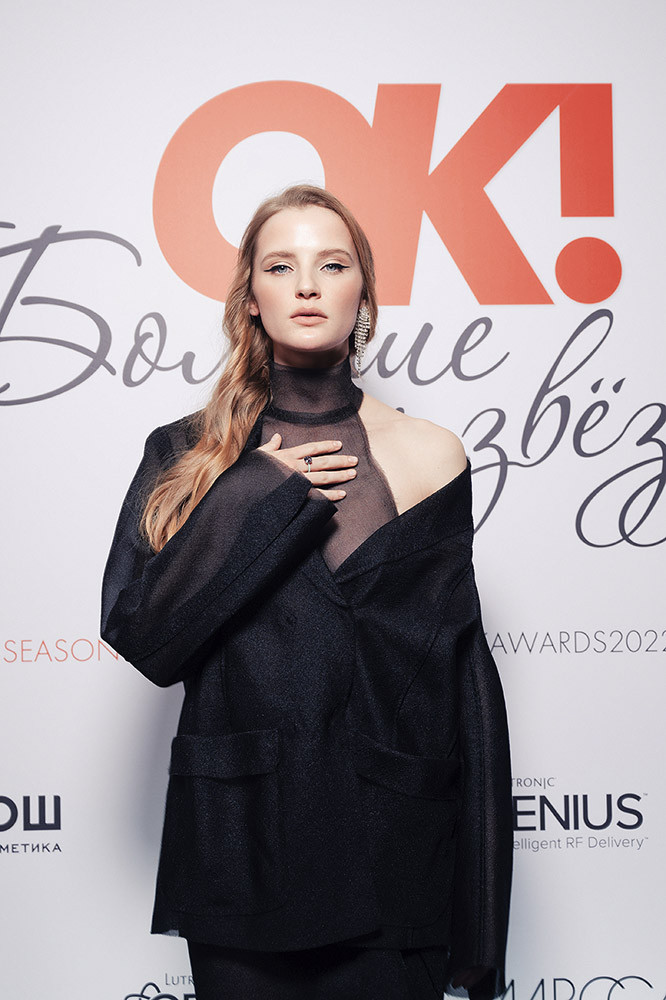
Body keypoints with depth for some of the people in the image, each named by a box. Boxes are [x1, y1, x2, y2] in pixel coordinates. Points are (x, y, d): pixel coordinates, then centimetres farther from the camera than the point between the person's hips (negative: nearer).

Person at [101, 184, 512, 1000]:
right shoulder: (184, 457, 3)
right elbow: (141, 640, -8)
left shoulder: (425, 456, -1)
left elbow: (464, 685, -2)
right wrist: (256, 497, -14)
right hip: (235, 859, 1)